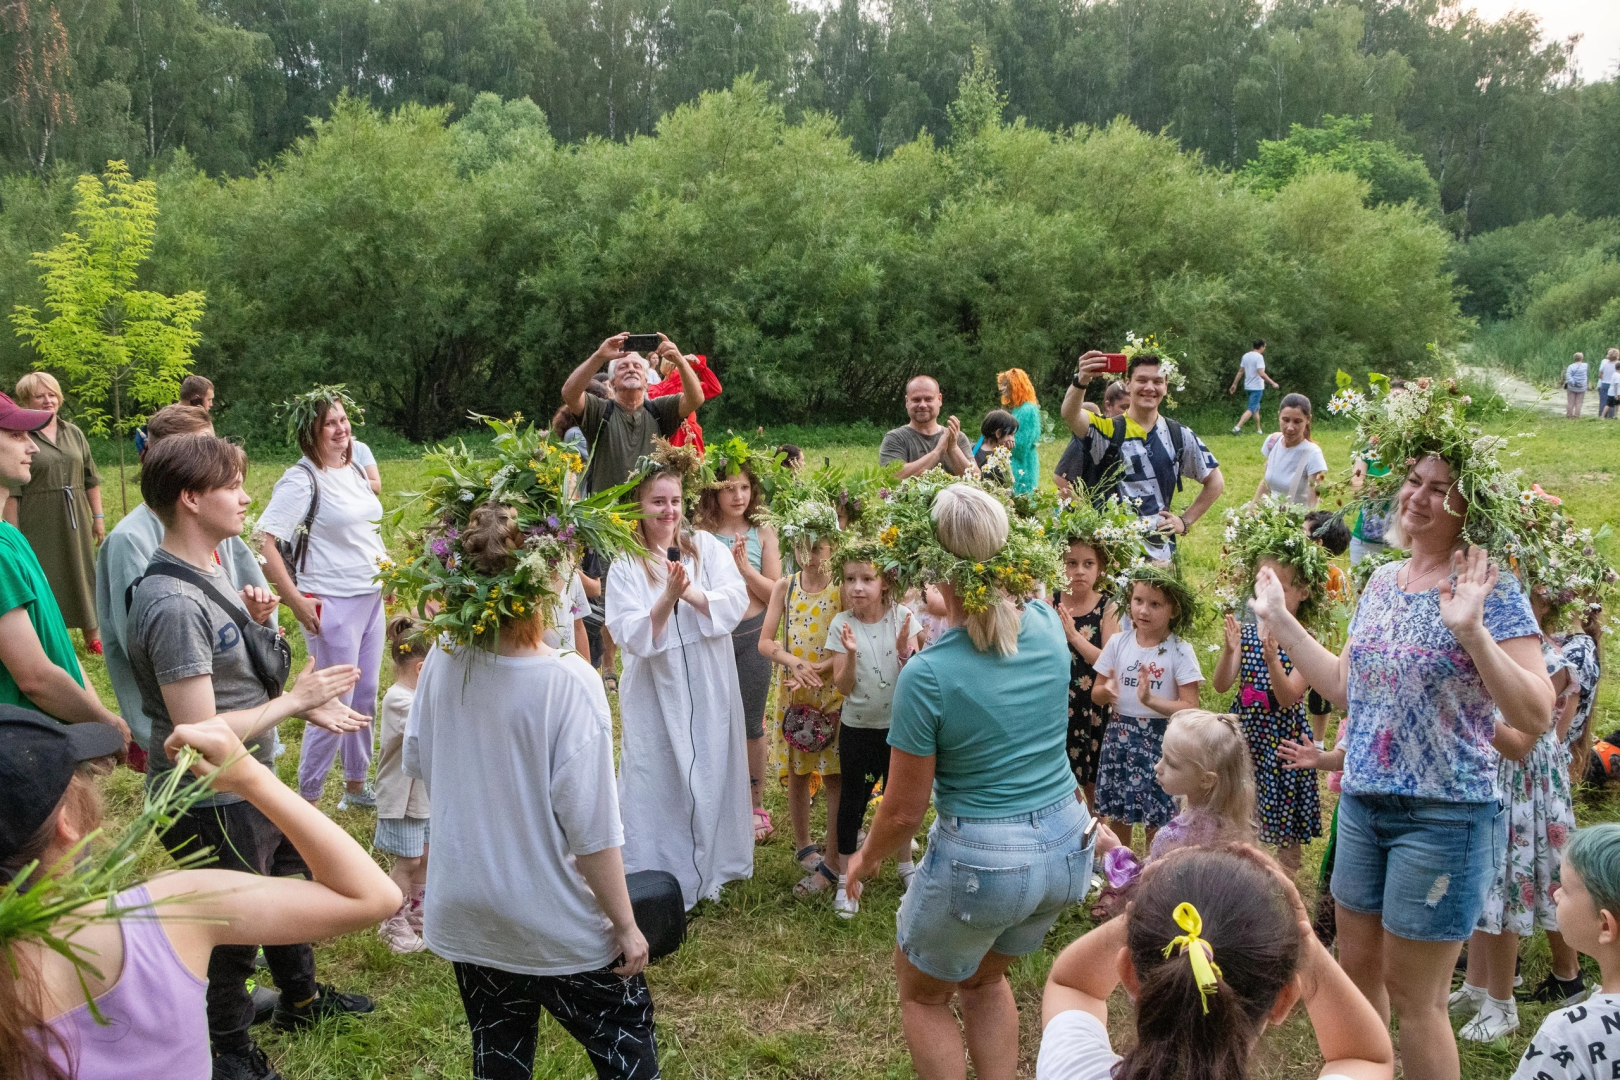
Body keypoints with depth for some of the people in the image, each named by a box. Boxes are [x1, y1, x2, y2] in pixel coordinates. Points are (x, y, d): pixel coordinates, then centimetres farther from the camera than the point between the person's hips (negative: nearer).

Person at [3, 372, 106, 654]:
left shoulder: (74, 433, 9)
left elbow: (91, 480, 14)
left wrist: (98, 516, 10)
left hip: (75, 523, 5)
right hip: (39, 525, -5)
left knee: (85, 577, 12)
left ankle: (93, 638, 24)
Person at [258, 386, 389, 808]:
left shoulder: (355, 470, 9)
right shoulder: (302, 480, -15)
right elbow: (264, 541, -21)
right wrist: (296, 601, -21)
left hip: (371, 598, 7)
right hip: (332, 605, -7)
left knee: (365, 697, 16)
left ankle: (356, 785, 32)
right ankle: (307, 799, 14)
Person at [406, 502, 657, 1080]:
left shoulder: (442, 662, -11)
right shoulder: (569, 682, -26)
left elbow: (416, 762, 6)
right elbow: (591, 829, -23)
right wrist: (625, 925, -11)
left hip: (465, 918, 5)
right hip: (555, 926, -5)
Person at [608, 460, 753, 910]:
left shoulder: (707, 547, 1)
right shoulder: (625, 566, -4)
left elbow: (735, 602, -11)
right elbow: (632, 635, -13)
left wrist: (691, 592, -26)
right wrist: (667, 598, -28)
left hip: (709, 688, 2)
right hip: (655, 692, -2)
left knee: (711, 773, 12)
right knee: (658, 781, 2)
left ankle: (711, 865, 31)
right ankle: (659, 877, 16)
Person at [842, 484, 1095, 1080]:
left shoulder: (926, 675, -23)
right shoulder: (1047, 624, -9)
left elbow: (904, 811, -13)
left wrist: (866, 858, 6)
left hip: (981, 861, -6)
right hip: (1068, 845, 6)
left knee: (922, 994, 23)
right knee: (984, 979, 31)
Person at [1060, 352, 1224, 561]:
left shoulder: (1179, 436, 6)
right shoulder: (1108, 431, -5)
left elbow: (1215, 481, 17)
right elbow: (1070, 414, -27)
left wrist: (1186, 521, 7)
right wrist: (1080, 381, -47)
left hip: (1161, 553, 3)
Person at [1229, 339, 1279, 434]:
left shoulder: (1246, 356, 7)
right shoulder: (1259, 357, -16)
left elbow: (1240, 372, 11)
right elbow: (1261, 374, -24)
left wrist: (1234, 384, 17)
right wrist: (1273, 383, -19)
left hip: (1248, 387, 8)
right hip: (1257, 387, -8)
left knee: (1256, 408, 18)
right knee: (1251, 409, -9)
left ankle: (1258, 430, 24)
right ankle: (1237, 428, -20)